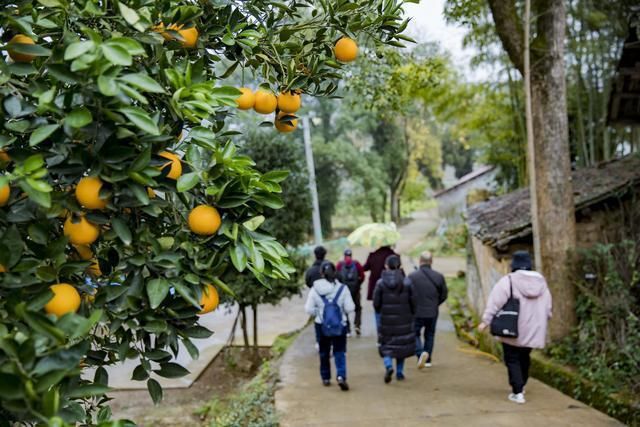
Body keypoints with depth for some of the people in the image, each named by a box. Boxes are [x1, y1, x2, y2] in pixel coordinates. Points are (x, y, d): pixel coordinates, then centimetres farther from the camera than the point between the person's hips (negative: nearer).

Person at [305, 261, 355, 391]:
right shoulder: (342, 288, -10)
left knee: (324, 352, 16)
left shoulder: (315, 289, -8)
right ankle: (341, 376, -14)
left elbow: (309, 309, -8)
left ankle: (326, 378, 25)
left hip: (321, 325, 1)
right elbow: (350, 308, -7)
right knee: (340, 352, 5)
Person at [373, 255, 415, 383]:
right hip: (403, 320, 1)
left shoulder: (380, 283, -10)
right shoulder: (406, 282, -8)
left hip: (386, 320, -1)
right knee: (402, 344, 17)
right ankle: (400, 372, 19)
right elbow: (412, 302, -4)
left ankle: (388, 366, -10)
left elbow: (376, 303, -7)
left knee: (386, 345, 14)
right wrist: (411, 314, 14)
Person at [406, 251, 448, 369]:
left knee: (415, 334, 13)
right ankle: (427, 360, 22)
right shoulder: (439, 277, -4)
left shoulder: (412, 277, -13)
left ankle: (421, 353, -10)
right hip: (433, 313, 3)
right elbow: (444, 295, 4)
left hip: (417, 312, -2)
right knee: (429, 335, 18)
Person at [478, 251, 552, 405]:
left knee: (512, 360, 5)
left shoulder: (508, 281, -13)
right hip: (533, 331, 5)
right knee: (524, 358, 22)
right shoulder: (541, 282, 5)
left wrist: (486, 321, -10)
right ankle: (521, 386, 35)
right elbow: (547, 309, 12)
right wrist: (541, 323, 24)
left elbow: (495, 303, -16)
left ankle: (517, 392, -3)